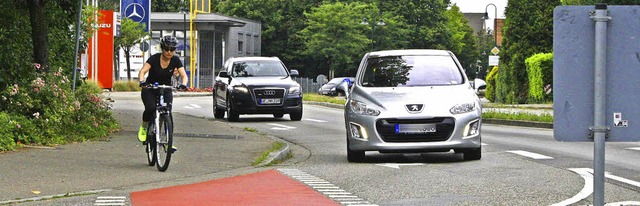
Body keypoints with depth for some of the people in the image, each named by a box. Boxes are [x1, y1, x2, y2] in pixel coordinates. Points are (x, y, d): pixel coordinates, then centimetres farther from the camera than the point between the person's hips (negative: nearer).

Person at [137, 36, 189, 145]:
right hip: (149, 90, -2)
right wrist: (142, 82, -49)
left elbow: (184, 75, -18)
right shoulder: (154, 58, -17)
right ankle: (144, 127, 3)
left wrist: (183, 84, -41)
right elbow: (142, 71, -27)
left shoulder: (176, 60, -10)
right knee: (151, 108, -27)